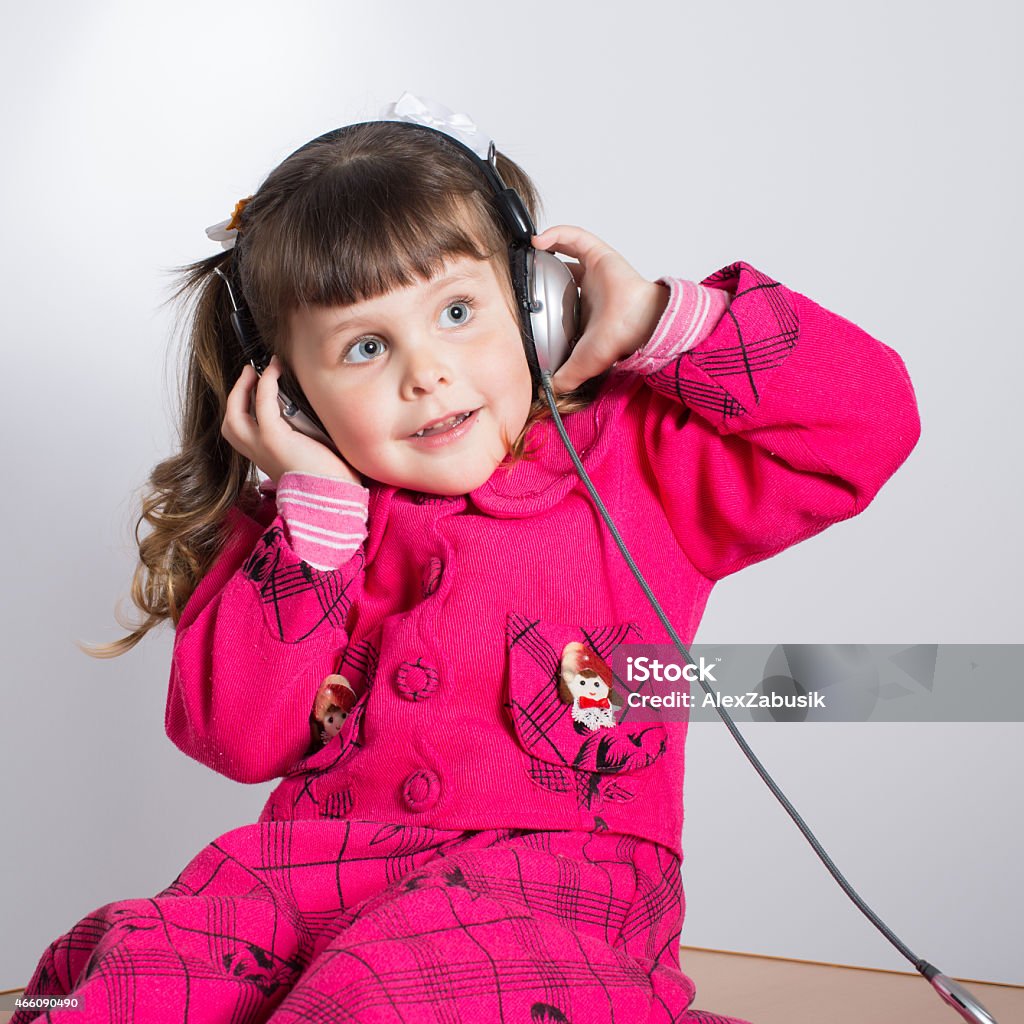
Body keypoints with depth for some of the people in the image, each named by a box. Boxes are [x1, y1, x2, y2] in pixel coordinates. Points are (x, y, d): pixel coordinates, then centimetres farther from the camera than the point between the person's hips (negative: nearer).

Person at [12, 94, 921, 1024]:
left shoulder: (636, 460, 5)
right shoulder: (309, 517, 10)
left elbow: (867, 418, 0)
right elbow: (235, 736, 1)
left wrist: (658, 322, -4)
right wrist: (315, 512, -7)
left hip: (555, 873, -3)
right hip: (328, 859, 4)